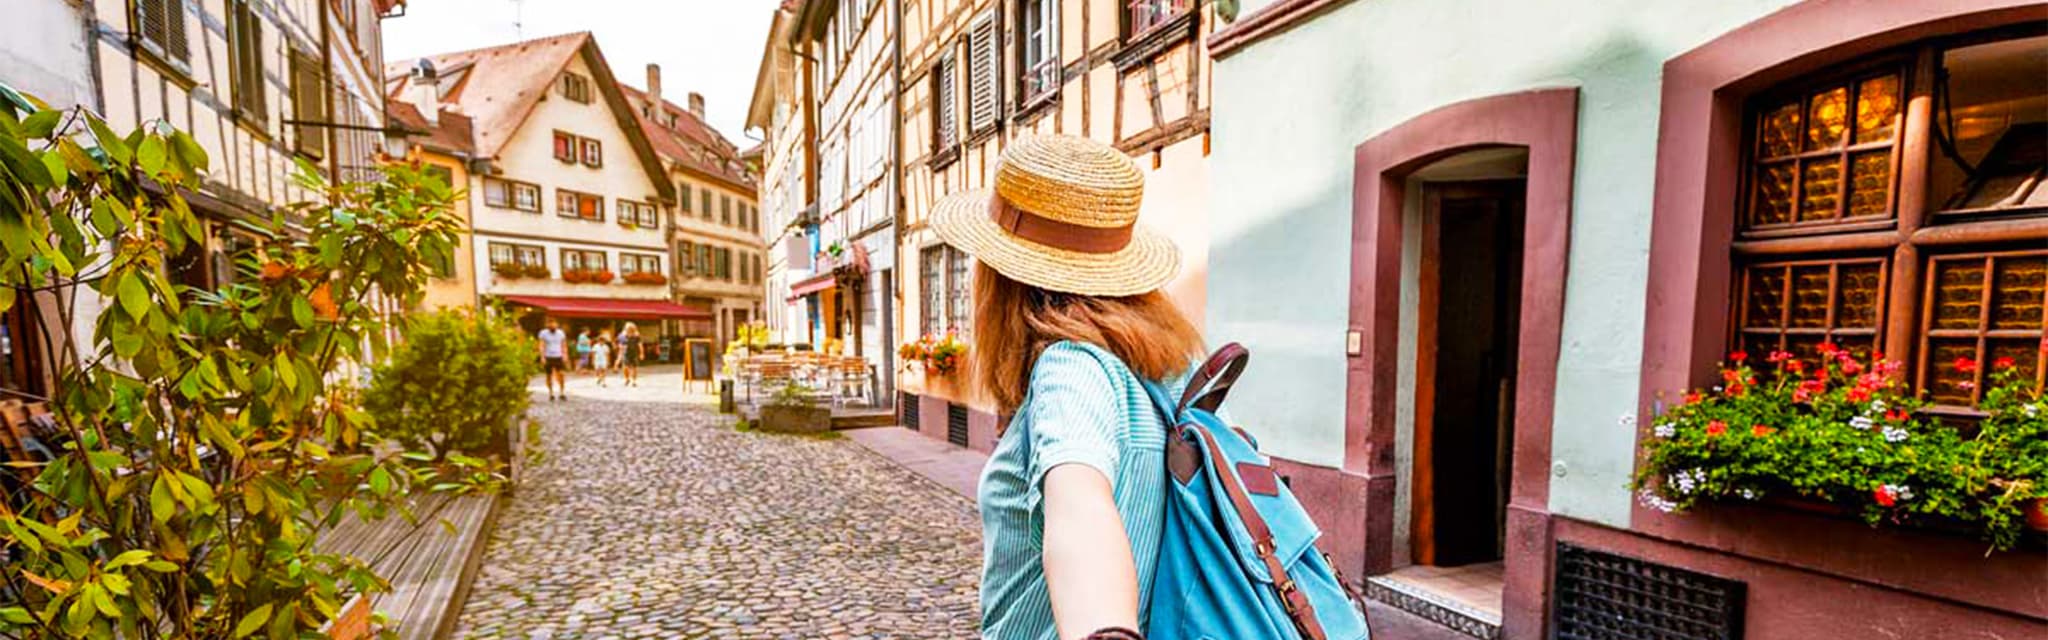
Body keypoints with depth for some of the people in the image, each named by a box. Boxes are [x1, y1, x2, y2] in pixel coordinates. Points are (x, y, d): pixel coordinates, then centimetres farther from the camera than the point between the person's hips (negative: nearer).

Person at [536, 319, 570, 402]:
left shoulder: (561, 333, 6)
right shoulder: (543, 333, -1)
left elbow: (564, 345, 10)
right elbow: (542, 346, -5)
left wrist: (565, 356, 1)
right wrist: (542, 357, -12)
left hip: (558, 357, 1)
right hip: (548, 357, -1)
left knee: (561, 375, -8)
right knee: (549, 375, 6)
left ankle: (562, 393, 1)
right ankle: (551, 394, 17)